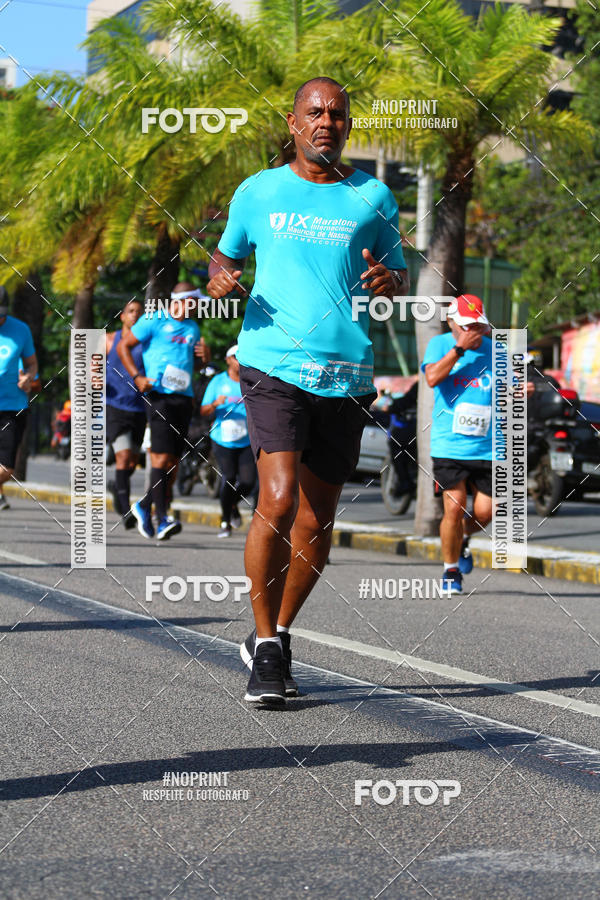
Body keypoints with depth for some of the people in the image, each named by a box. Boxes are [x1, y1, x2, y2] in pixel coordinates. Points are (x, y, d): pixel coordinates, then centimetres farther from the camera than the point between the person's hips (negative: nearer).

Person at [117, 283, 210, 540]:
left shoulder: (192, 328, 19)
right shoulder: (153, 320, -1)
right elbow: (123, 346, 1)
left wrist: (204, 355, 6)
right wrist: (137, 377, -11)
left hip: (184, 397, 7)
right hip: (159, 394, -7)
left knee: (174, 460, 4)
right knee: (162, 455, -16)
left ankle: (144, 505, 22)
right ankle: (162, 519, -20)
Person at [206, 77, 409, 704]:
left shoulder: (373, 198, 10)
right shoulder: (258, 192, 9)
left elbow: (399, 278, 17)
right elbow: (226, 254, 22)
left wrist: (388, 281, -7)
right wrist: (220, 276, -2)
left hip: (347, 374, 2)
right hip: (273, 367, -2)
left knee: (316, 521, 6)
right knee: (278, 500, -19)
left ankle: (276, 637, 26)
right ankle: (265, 647, -5)